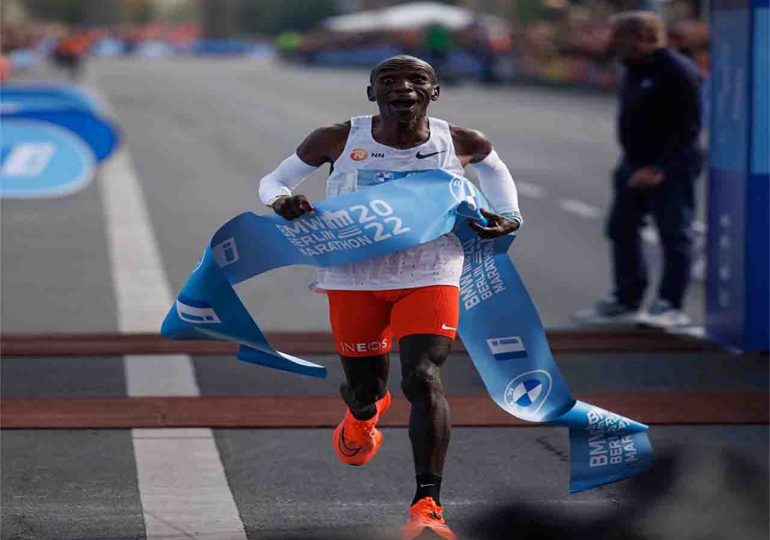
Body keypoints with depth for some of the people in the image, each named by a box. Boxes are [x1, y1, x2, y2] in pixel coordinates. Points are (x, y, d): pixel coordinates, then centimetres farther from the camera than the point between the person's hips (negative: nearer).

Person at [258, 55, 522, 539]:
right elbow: (274, 180, 3)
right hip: (354, 277, 1)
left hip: (429, 276, -1)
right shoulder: (339, 140, -8)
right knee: (365, 386, 11)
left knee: (423, 378, -20)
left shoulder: (460, 143, -3)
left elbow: (491, 164, 21)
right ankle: (364, 410, 53)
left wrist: (508, 217, 4)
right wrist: (282, 201, -21)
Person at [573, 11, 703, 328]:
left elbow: (687, 127, -20)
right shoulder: (634, 71, 12)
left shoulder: (679, 73, -16)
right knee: (621, 229, 11)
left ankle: (670, 306, 3)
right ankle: (625, 301, 21)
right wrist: (631, 164, 12)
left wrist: (659, 168, -22)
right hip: (635, 165, 10)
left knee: (674, 235, -2)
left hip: (670, 170, -10)